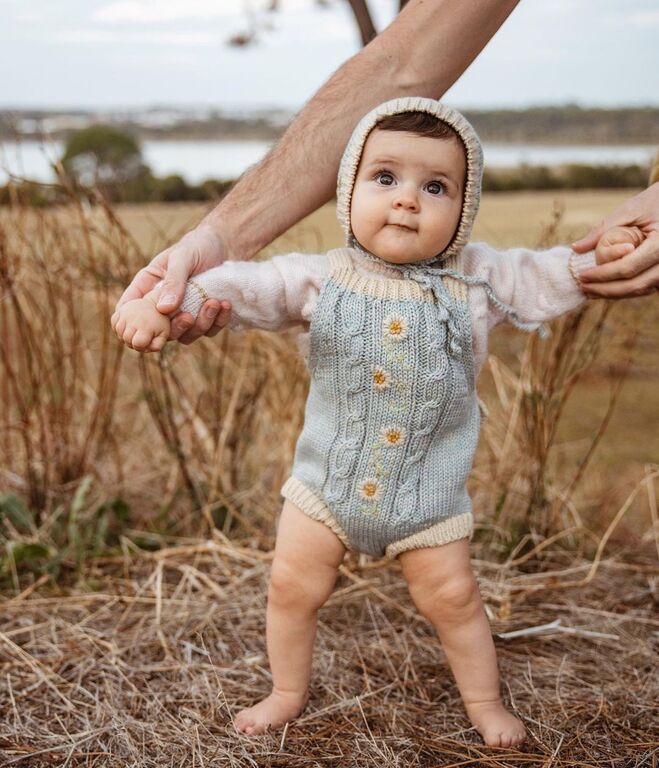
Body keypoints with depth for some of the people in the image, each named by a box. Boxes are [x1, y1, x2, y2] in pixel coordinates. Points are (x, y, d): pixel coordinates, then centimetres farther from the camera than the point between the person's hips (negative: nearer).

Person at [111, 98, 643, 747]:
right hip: (327, 480, 1)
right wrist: (167, 301, -31)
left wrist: (595, 259, -15)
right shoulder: (321, 279, -12)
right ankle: (287, 693, 35)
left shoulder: (475, 279, -7)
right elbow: (246, 288, -17)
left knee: (453, 597, 10)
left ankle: (484, 701, 36)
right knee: (292, 586, 9)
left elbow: (541, 282, 3)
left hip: (431, 493, 0)